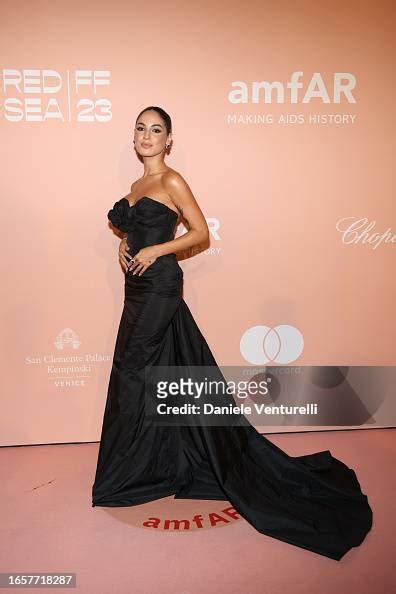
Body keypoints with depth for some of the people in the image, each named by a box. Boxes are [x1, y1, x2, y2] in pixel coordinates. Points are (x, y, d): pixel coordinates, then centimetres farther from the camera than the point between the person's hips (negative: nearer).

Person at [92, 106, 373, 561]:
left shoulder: (172, 181, -7)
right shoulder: (137, 186, 17)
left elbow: (201, 233, -9)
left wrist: (155, 251, -16)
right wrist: (124, 247, 6)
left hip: (159, 286, -8)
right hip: (139, 287, 8)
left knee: (133, 372, -4)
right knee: (160, 372, 13)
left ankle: (131, 472, 13)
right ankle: (159, 462, 28)